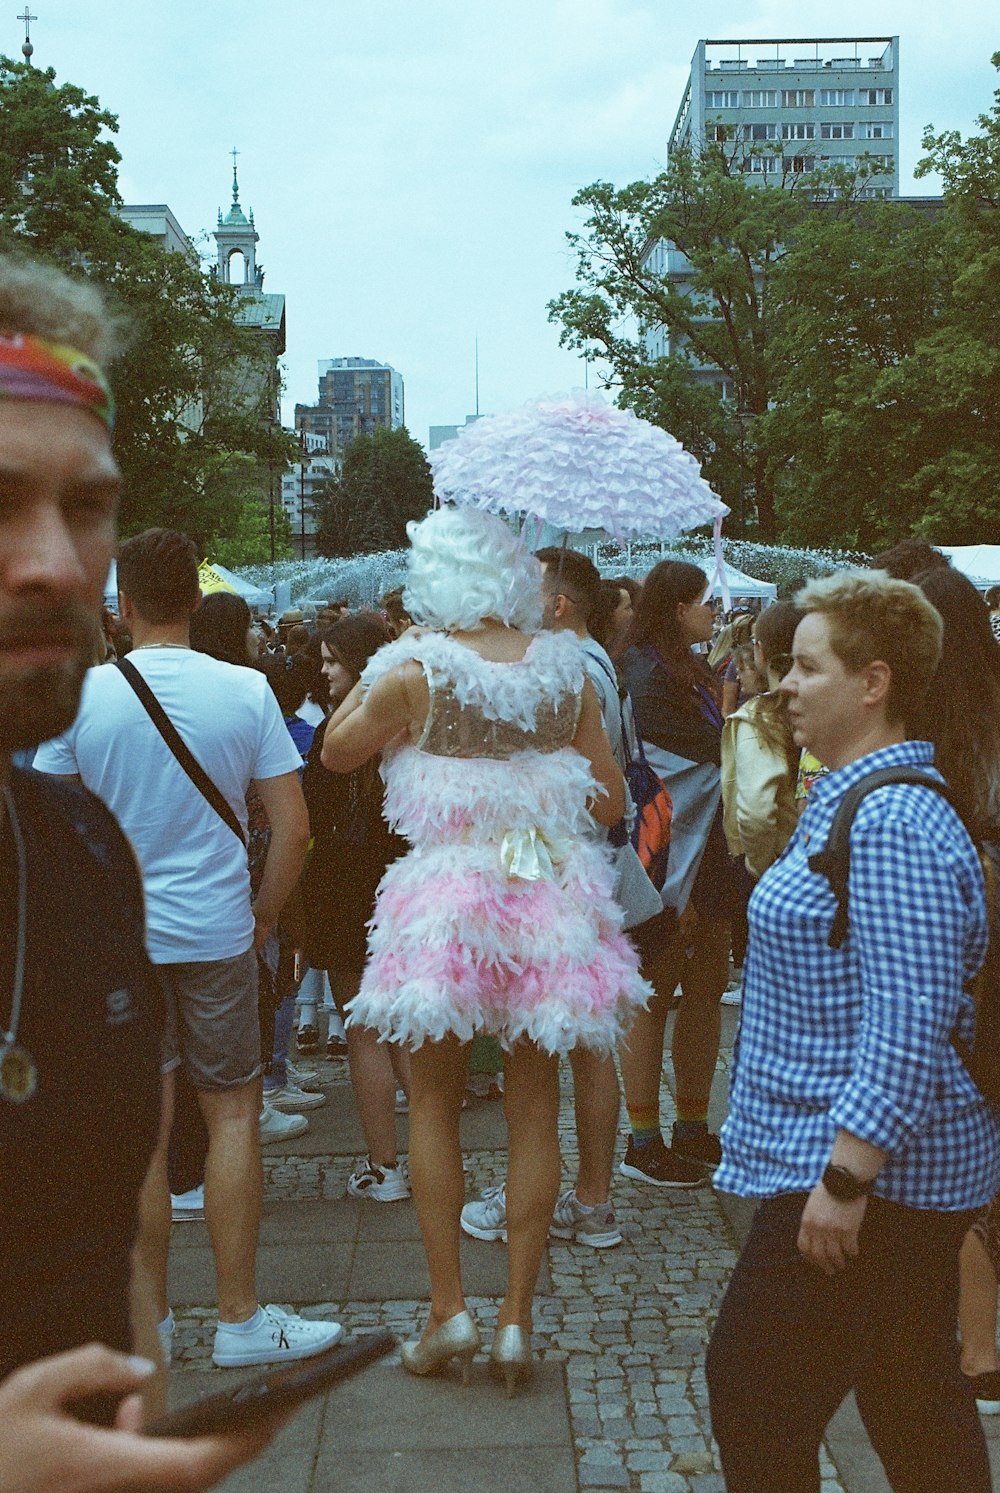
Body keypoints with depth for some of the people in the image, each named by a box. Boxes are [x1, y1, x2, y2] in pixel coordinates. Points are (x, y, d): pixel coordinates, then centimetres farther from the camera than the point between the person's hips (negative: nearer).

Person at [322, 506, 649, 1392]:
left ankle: (448, 1309, 12)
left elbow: (337, 751, 6)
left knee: (434, 1104, 14)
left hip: (446, 901, -2)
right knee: (534, 1111, 10)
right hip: (550, 896, 3)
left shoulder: (416, 670, -10)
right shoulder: (566, 669, -1)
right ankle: (518, 1319, 15)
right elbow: (612, 800, 5)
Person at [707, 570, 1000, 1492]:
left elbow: (907, 1027, -27)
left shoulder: (893, 823, -22)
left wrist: (845, 1178, -26)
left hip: (875, 1173, -11)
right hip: (907, 1174, 11)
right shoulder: (851, 799, 12)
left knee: (752, 1388, -2)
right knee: (915, 1400, 18)